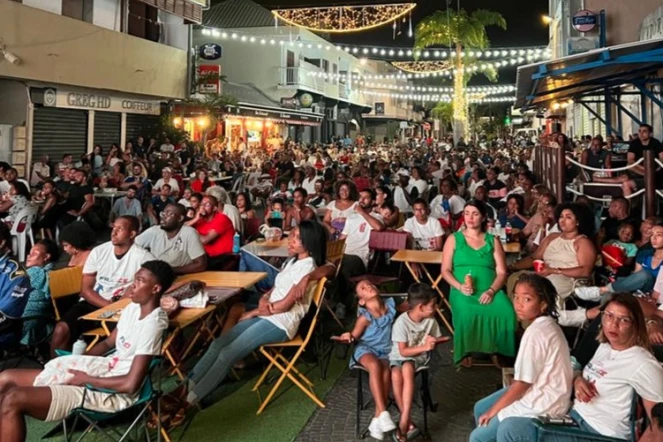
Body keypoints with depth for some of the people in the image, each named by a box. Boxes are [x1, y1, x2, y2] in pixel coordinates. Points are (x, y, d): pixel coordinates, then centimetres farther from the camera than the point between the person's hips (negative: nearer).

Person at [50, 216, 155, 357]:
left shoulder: (143, 257, -6)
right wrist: (108, 305, -15)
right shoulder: (98, 251, 4)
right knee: (61, 330, -22)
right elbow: (86, 289, 3)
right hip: (92, 303, 3)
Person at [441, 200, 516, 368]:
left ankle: (495, 350, -9)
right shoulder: (453, 239, 11)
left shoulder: (493, 241, 14)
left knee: (506, 312, -31)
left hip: (490, 291, 2)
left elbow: (502, 272, 7)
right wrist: (459, 286, -13)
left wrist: (491, 291, -12)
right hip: (462, 291, -2)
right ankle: (466, 352, -12)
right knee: (466, 313, -37)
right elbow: (445, 270, 6)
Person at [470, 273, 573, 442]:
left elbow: (522, 383, -21)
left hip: (542, 407, -10)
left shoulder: (535, 333, -26)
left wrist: (493, 410, -9)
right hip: (542, 393, 10)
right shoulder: (546, 323, 3)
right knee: (480, 408, 20)